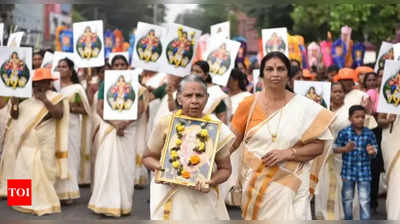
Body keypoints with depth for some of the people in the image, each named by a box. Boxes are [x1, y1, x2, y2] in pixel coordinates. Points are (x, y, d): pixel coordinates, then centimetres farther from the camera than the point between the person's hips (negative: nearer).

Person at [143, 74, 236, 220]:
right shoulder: (165, 124, -8)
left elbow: (225, 168, 1)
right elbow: (148, 157, 4)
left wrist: (212, 182, -19)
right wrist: (159, 167, -17)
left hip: (203, 198, 1)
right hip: (169, 196, 0)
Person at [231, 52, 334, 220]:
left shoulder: (305, 107, -3)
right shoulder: (249, 104, -1)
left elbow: (318, 146, -3)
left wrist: (288, 153, -17)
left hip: (289, 184, -1)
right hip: (255, 183, 1)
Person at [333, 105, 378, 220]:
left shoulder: (369, 133, -3)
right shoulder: (344, 132, -7)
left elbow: (375, 149, 4)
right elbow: (335, 148, -1)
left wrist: (371, 151, -18)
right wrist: (345, 149, -20)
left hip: (364, 171, 0)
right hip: (348, 170, 0)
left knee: (364, 200, 0)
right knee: (347, 198, 16)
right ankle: (348, 219, 35)